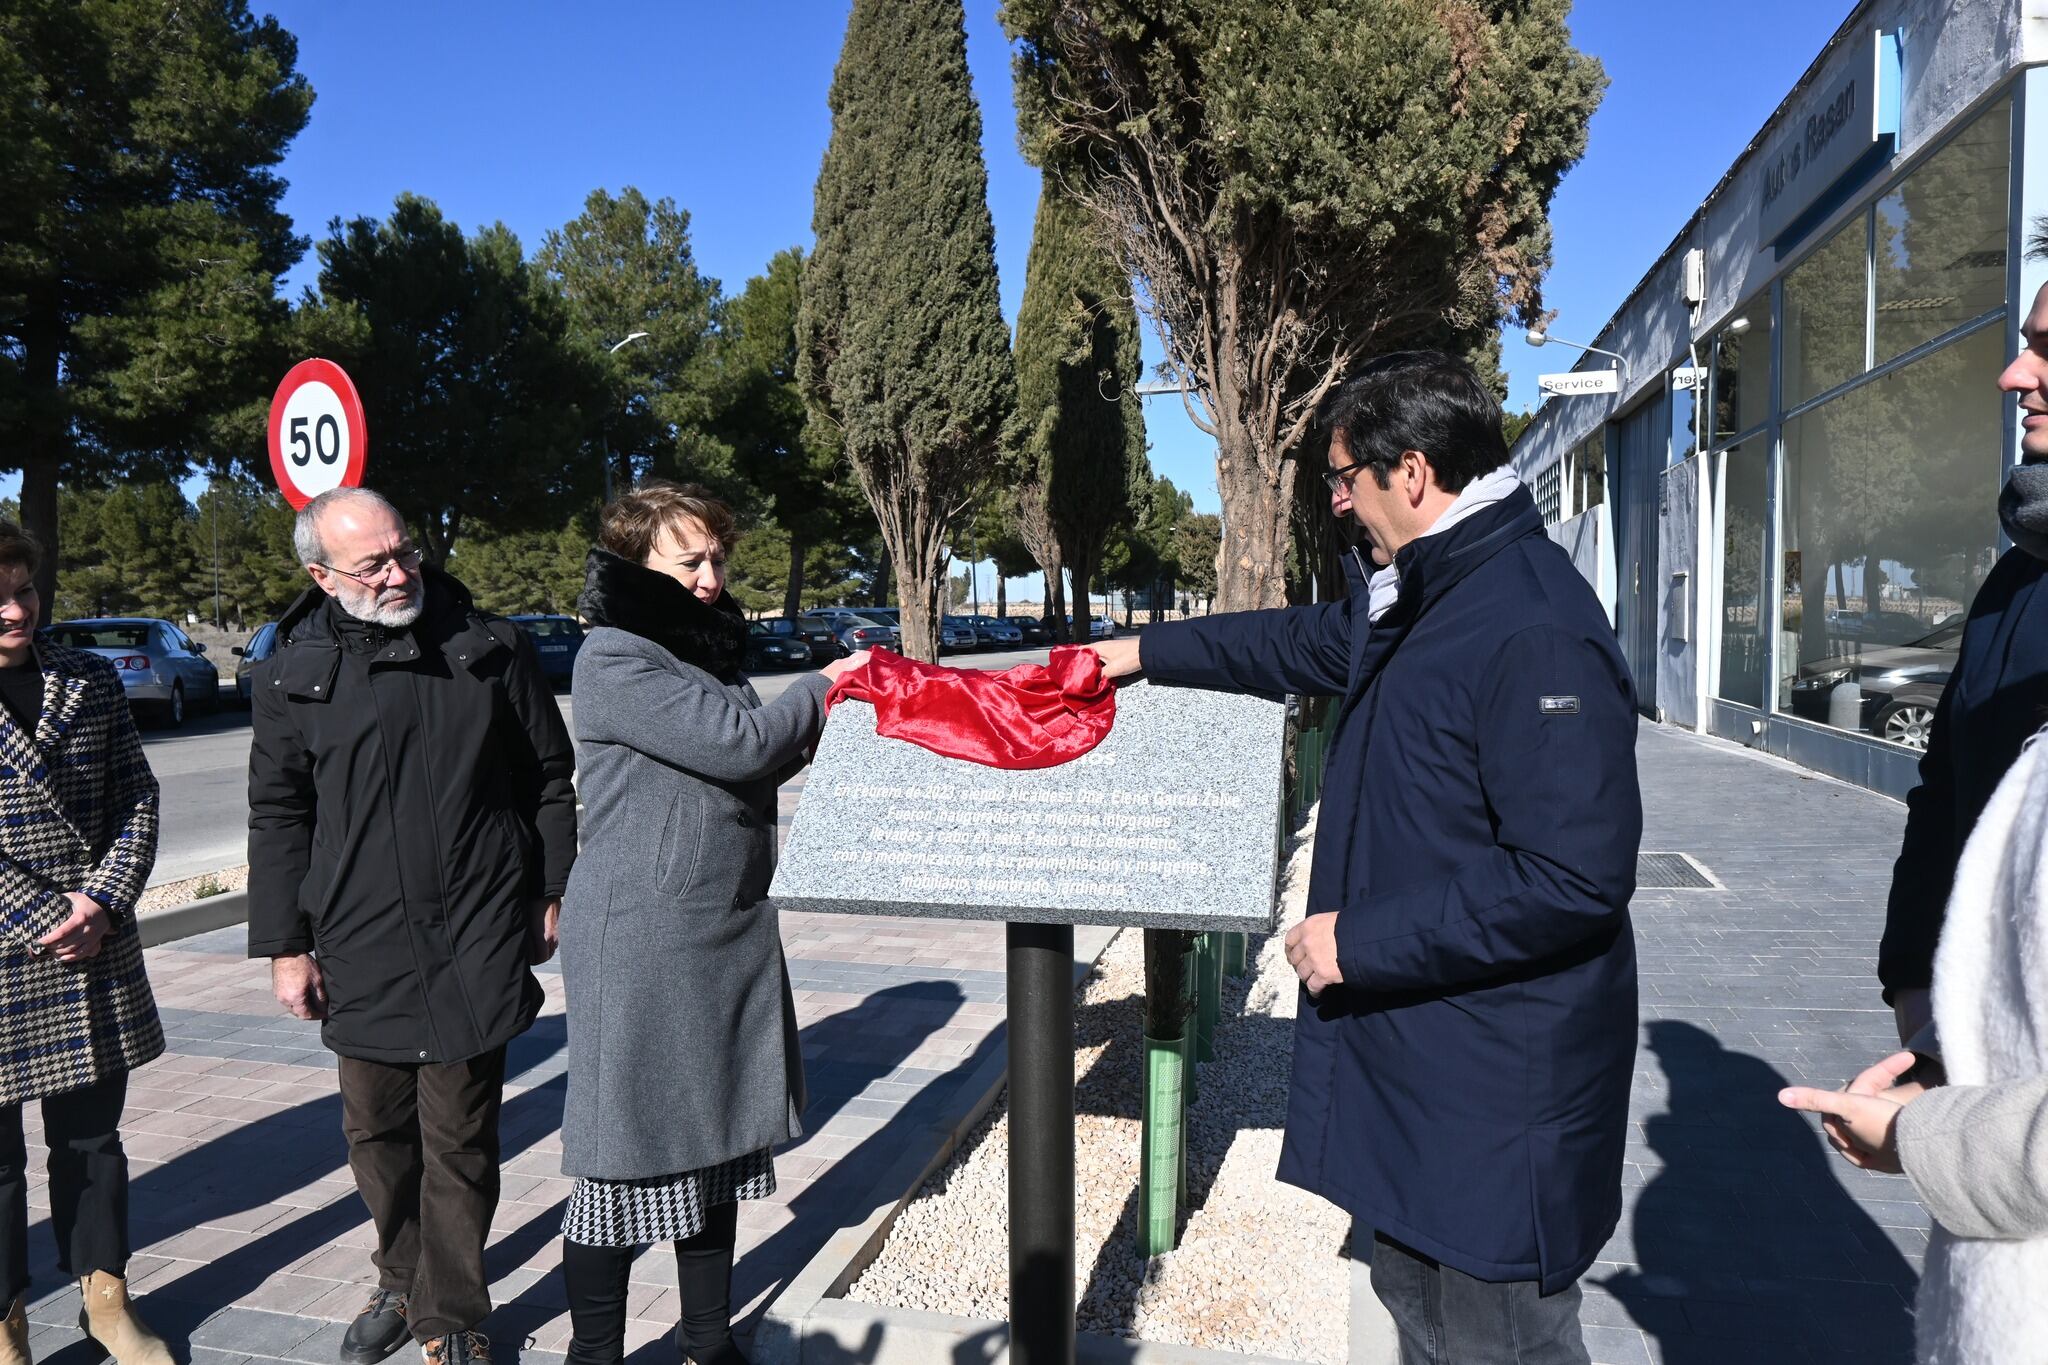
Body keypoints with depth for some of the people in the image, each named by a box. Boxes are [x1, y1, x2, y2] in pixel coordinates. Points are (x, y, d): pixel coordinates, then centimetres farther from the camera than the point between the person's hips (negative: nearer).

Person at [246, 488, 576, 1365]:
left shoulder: (489, 649, -2)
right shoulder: (294, 675, 1)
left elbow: (550, 776, 6)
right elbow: (277, 818, 7)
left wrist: (550, 894, 5)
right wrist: (285, 945, 5)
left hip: (474, 946, -2)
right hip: (360, 951, 2)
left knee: (458, 1140, 4)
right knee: (376, 1131, 15)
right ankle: (403, 1283, 37)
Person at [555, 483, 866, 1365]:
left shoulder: (706, 647, 13)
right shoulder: (614, 660, -13)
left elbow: (768, 764, 18)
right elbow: (738, 742, -21)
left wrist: (833, 705, 3)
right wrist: (823, 685, -7)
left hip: (733, 932, 8)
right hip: (644, 943, -8)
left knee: (717, 1146, 15)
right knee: (629, 1160, 2)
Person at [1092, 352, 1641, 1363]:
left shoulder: (1534, 629, -24)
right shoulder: (1419, 602, 10)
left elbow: (1575, 877, -29)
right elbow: (1306, 642, 29)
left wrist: (1362, 939, -22)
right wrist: (1144, 651, 30)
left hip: (1495, 1092, -10)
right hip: (1406, 1058, 10)